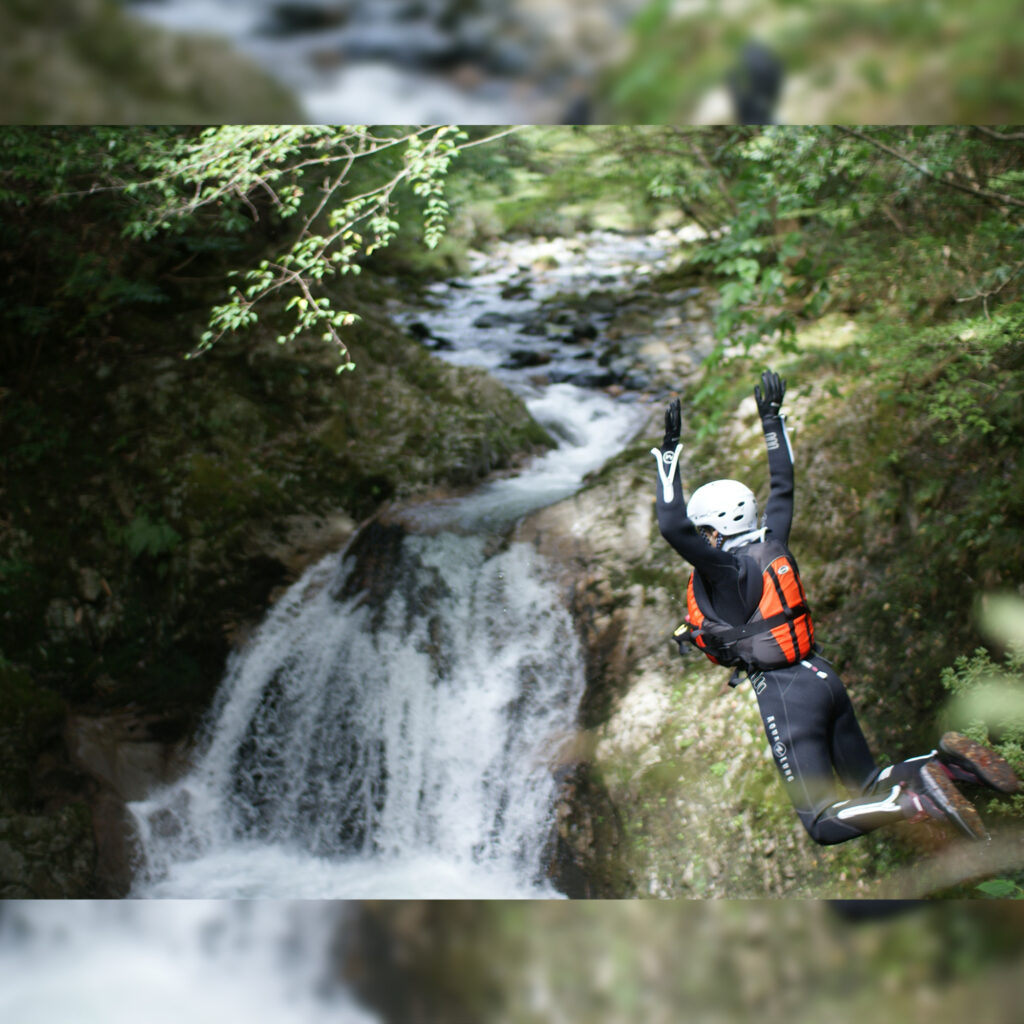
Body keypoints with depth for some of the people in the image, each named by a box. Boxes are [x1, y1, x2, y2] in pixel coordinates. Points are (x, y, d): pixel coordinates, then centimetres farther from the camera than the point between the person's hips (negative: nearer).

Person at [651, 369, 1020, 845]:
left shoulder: (726, 569, -13)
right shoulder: (772, 544, 8)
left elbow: (673, 526, -23)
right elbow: (782, 487, 22)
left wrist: (670, 449, -20)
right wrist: (771, 420, 27)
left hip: (785, 693, -8)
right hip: (823, 678, 8)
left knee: (825, 823, -8)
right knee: (867, 786, 20)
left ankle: (919, 800, -28)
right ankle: (946, 763, -2)